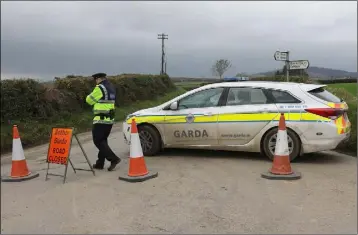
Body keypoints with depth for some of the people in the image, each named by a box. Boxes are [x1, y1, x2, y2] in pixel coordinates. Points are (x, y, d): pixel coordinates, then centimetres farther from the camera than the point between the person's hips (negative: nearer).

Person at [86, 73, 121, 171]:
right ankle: (100, 163, 20)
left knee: (98, 141, -2)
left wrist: (89, 96, 16)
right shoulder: (111, 88, 14)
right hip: (110, 119, 9)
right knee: (103, 140, 15)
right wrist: (97, 100, 9)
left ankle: (114, 159, -10)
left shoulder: (100, 88, -13)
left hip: (101, 119, -9)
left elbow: (89, 100, -4)